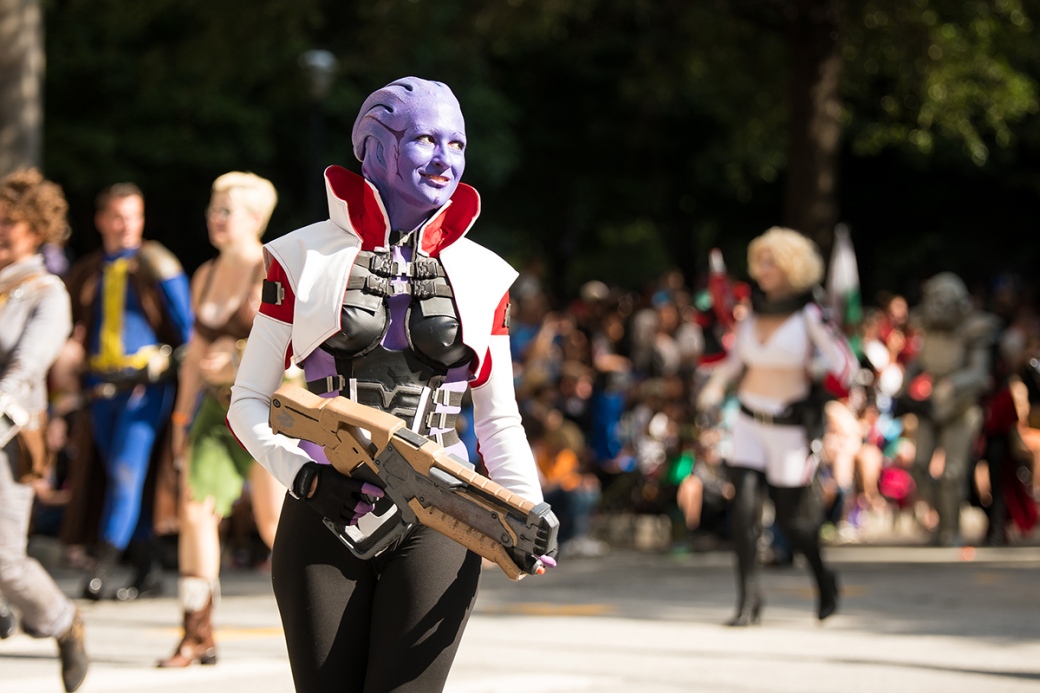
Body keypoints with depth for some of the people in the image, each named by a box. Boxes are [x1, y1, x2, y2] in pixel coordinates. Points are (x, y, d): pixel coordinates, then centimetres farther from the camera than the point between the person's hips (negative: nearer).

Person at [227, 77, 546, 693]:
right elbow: (248, 400, 5)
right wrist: (301, 474, -13)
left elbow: (499, 419, 14)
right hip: (325, 518, 0)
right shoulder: (303, 259, 4)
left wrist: (528, 514, -4)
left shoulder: (481, 275, 10)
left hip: (435, 523, 1)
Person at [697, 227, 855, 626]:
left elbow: (844, 364, -14)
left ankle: (823, 578, 32)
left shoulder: (808, 316, -10)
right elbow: (736, 360, 20)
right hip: (750, 423, 4)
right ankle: (748, 602, -5)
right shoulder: (753, 312, 5)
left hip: (790, 427, -4)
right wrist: (716, 385, 5)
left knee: (792, 518, 3)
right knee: (743, 507, -11)